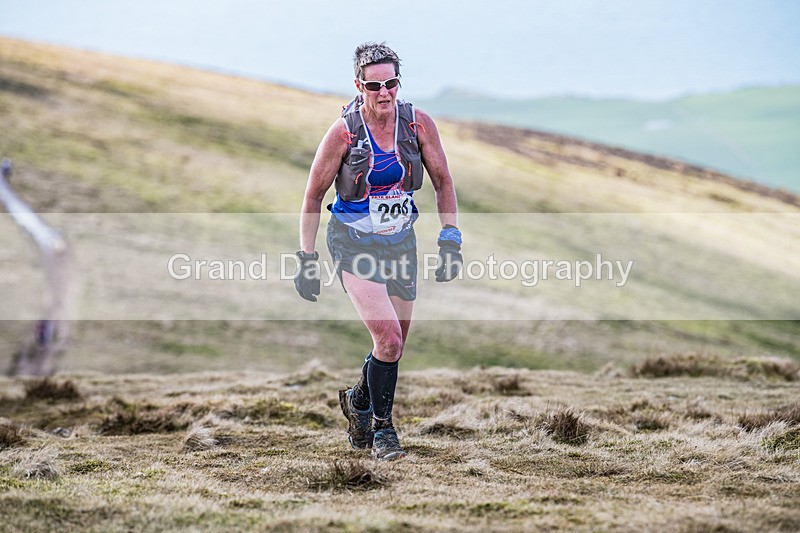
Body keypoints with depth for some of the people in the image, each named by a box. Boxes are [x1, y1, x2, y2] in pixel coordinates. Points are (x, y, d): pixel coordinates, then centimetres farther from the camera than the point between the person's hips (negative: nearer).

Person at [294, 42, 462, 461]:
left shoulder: (418, 123, -7)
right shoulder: (344, 132, -16)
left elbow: (442, 181, 6)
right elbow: (314, 195, -6)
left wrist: (450, 238, -2)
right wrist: (307, 259, -7)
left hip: (400, 243, 4)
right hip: (354, 245, -4)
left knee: (395, 344, 11)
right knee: (388, 339, -18)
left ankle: (359, 401, 41)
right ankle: (382, 430, 0)